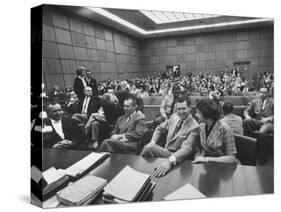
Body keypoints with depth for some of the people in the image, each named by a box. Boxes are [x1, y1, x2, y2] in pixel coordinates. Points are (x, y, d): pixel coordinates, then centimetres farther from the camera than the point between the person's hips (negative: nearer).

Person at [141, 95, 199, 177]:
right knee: (149, 147, -24)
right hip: (166, 151, 6)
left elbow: (187, 148, -28)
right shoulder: (174, 117, 5)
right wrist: (152, 142, -3)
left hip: (178, 157, -6)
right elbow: (160, 128, 17)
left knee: (149, 148, -28)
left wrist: (170, 161, -45)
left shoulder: (194, 127, -16)